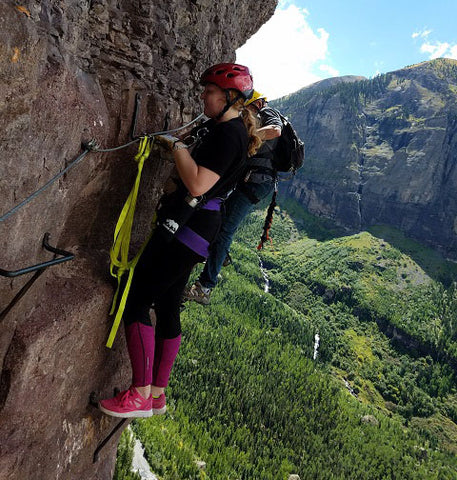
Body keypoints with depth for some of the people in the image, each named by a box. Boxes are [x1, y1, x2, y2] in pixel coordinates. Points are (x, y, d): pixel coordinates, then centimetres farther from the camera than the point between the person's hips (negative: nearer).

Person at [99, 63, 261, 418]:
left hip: (188, 225, -11)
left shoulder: (228, 133, -15)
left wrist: (177, 146, -12)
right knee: (167, 307, 14)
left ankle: (141, 395, 1)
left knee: (136, 301, -6)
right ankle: (158, 394, 25)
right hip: (196, 227, 11)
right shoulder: (236, 129, 16)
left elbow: (198, 185, -25)